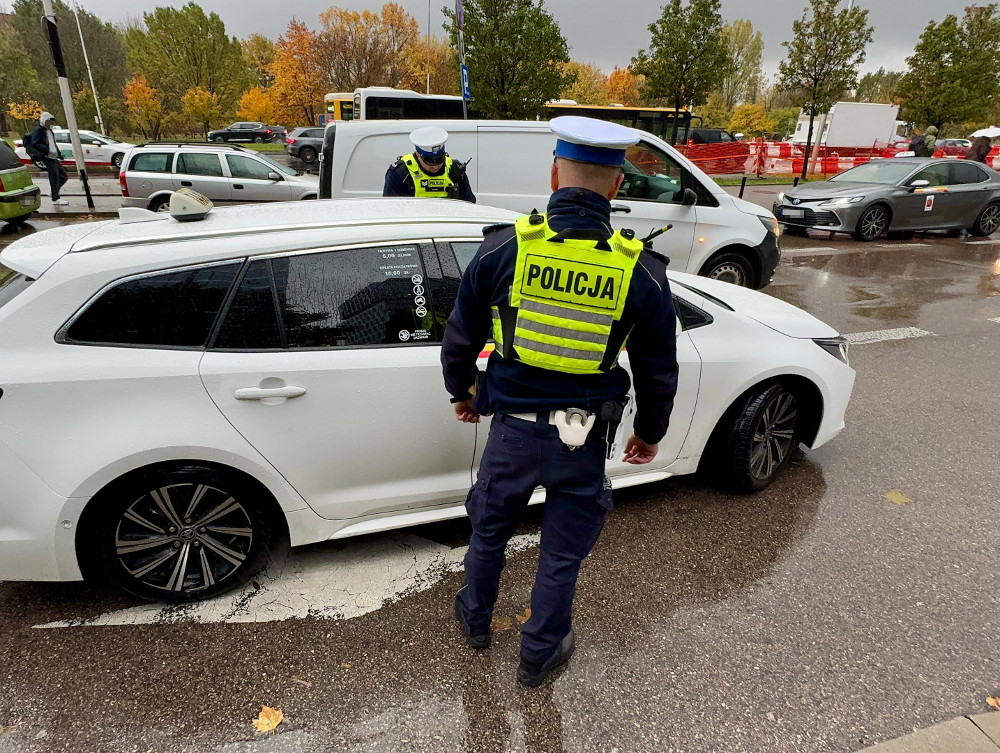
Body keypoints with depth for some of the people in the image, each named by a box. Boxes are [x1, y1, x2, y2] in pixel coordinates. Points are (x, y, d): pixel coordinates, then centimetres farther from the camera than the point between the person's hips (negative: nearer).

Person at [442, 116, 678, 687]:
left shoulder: (504, 248, -11)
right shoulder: (642, 271, -10)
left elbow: (461, 337, 0)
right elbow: (659, 373, 0)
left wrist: (461, 390, 18)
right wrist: (650, 433, 17)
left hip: (513, 428, 1)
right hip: (585, 441, 0)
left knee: (490, 530, 26)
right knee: (563, 554, 19)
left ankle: (476, 619, 50)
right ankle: (540, 655, 40)